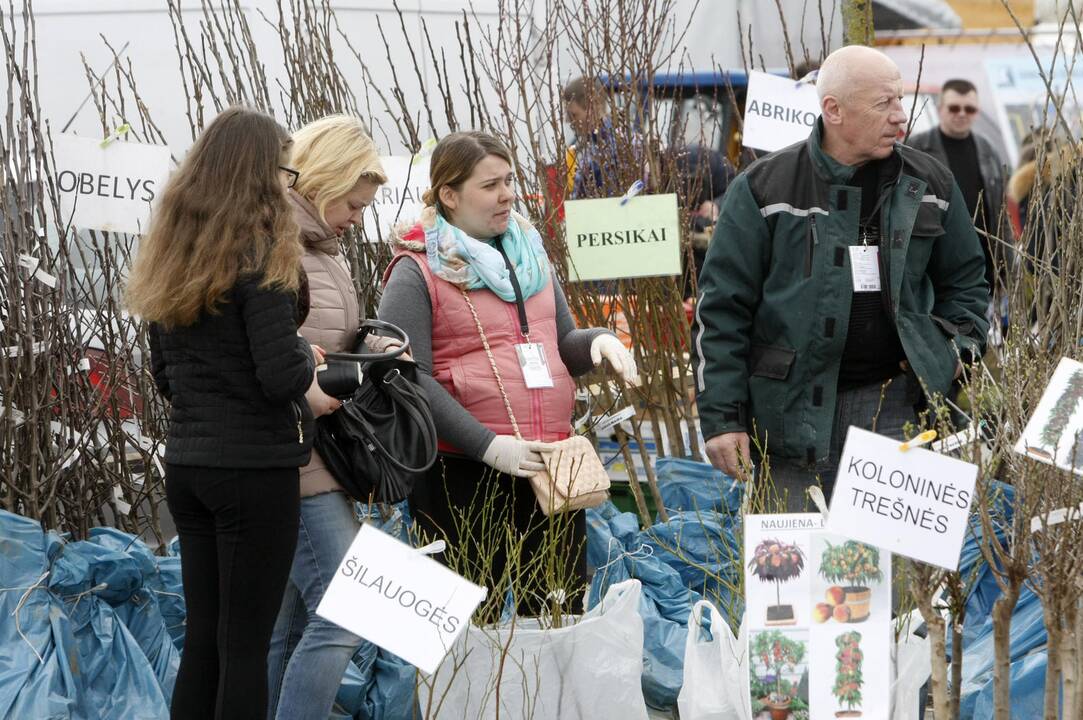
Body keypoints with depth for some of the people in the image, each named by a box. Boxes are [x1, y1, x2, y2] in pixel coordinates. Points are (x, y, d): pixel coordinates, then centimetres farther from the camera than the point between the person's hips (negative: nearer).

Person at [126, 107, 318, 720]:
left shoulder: (174, 255, 10)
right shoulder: (260, 255, -14)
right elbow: (281, 377, -19)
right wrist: (305, 356, 0)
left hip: (187, 464, 7)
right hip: (257, 468, -7)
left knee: (203, 638, 12)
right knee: (246, 643, -1)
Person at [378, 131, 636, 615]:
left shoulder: (528, 252, 15)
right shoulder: (418, 270, -5)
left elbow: (560, 346, 23)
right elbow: (409, 378, -13)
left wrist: (598, 340, -1)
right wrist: (488, 445, -21)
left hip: (550, 465, 6)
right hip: (464, 474, -6)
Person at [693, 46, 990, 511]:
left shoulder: (929, 185, 7)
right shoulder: (764, 189, -3)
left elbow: (965, 281, 22)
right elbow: (721, 308, -2)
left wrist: (958, 346, 3)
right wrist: (721, 417, -7)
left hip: (893, 403, 2)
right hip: (790, 412, -2)